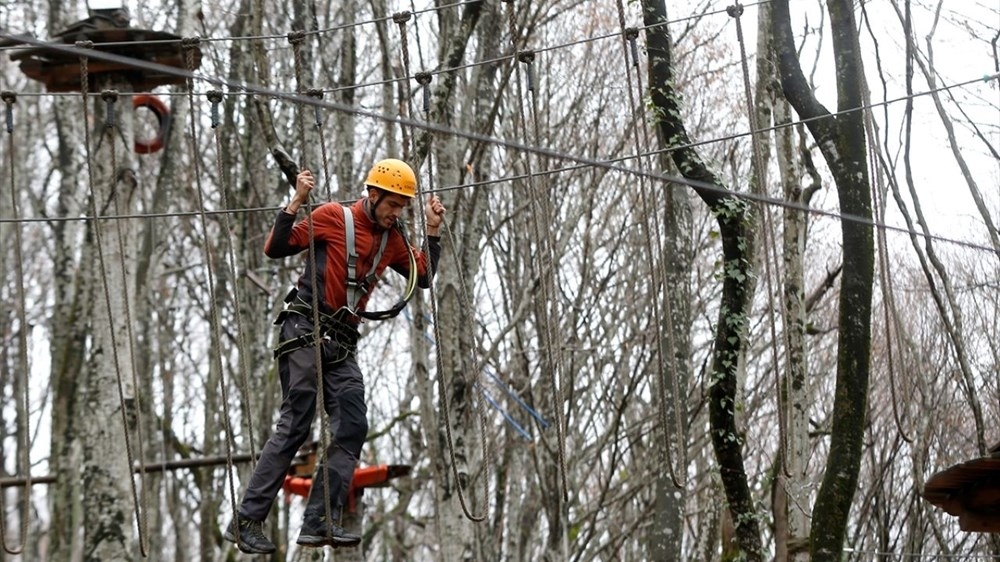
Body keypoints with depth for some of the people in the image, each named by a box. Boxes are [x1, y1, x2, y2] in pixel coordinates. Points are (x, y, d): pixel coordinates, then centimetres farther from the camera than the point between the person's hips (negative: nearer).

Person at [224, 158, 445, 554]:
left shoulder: (392, 240, 14)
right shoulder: (333, 218, -5)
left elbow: (425, 277, 16)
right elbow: (275, 249, -8)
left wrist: (433, 231, 7)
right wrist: (296, 203, -19)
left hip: (341, 343, 7)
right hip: (305, 331, -7)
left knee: (352, 427, -6)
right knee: (294, 428, -11)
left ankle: (319, 522, -6)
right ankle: (245, 521, -8)